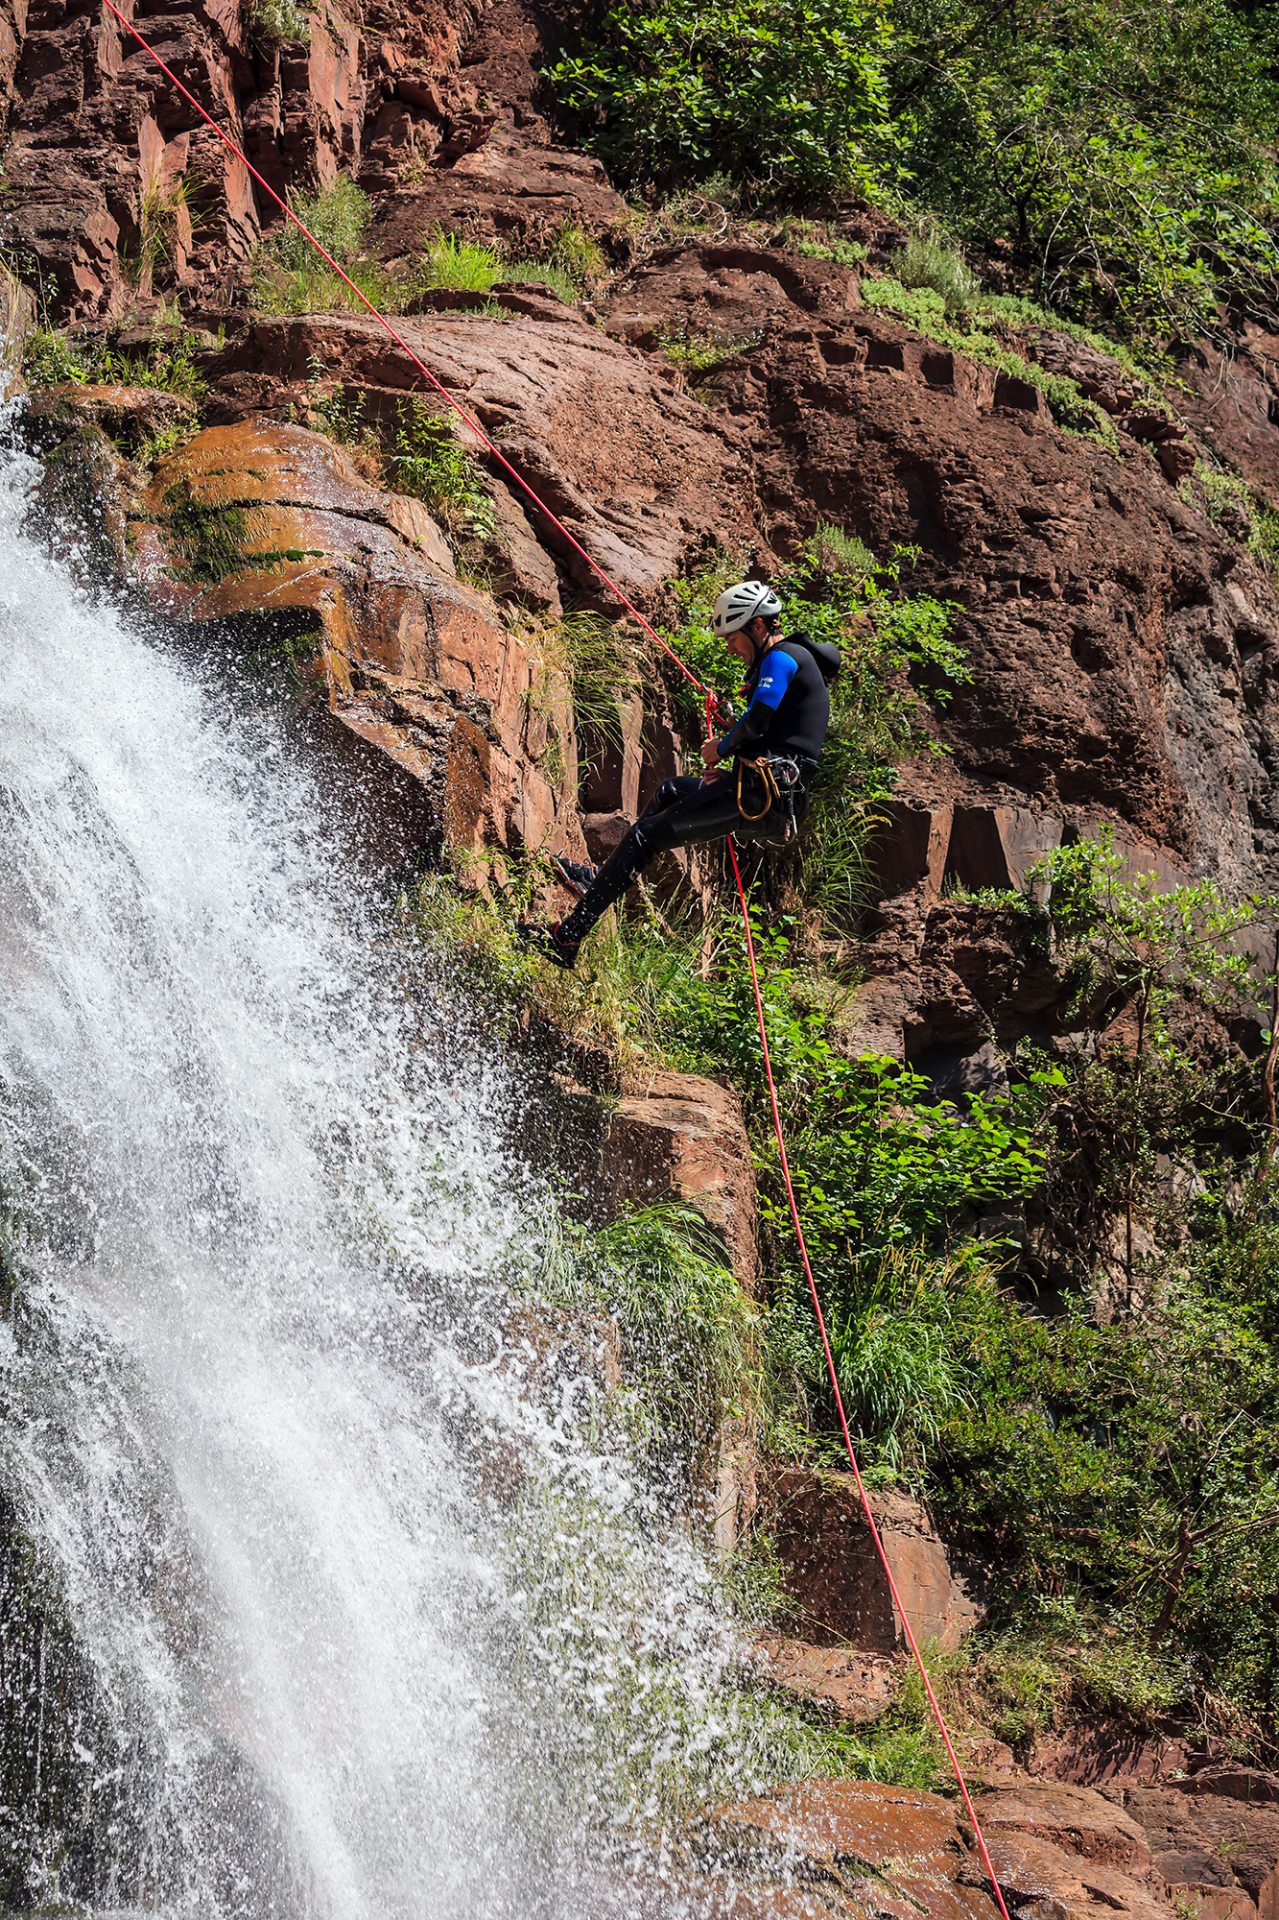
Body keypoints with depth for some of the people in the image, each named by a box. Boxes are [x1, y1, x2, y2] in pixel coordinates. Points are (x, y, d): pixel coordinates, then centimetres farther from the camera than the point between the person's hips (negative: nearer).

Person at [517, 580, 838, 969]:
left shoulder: (782, 657, -9)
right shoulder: (794, 659, 23)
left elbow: (756, 721, -22)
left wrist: (722, 747, -3)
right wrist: (725, 768, 12)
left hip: (763, 796, -11)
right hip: (782, 807, 11)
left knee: (647, 834, -9)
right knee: (672, 791, 32)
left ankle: (568, 936, -12)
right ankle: (601, 878, 36)